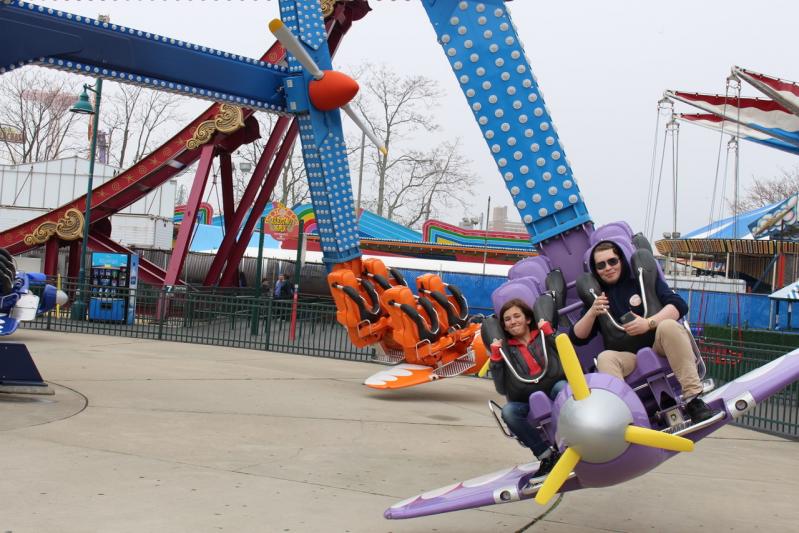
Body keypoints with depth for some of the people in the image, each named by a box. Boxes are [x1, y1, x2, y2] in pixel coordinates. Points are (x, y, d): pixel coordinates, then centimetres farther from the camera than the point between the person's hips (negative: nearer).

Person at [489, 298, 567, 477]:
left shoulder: (543, 337, 11)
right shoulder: (507, 350, 14)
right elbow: (502, 389, 6)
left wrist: (549, 333, -5)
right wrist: (495, 358, -2)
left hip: (554, 395, -1)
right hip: (529, 406, 2)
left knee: (562, 385, -33)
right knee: (508, 411, -28)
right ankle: (547, 455, -23)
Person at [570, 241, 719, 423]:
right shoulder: (596, 295, 14)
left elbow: (679, 305, -5)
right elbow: (577, 338, 8)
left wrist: (649, 323, -20)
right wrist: (592, 312, -10)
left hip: (658, 345, -1)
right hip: (628, 357, 1)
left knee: (669, 326, -32)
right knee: (605, 358, -30)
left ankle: (693, 399, -35)